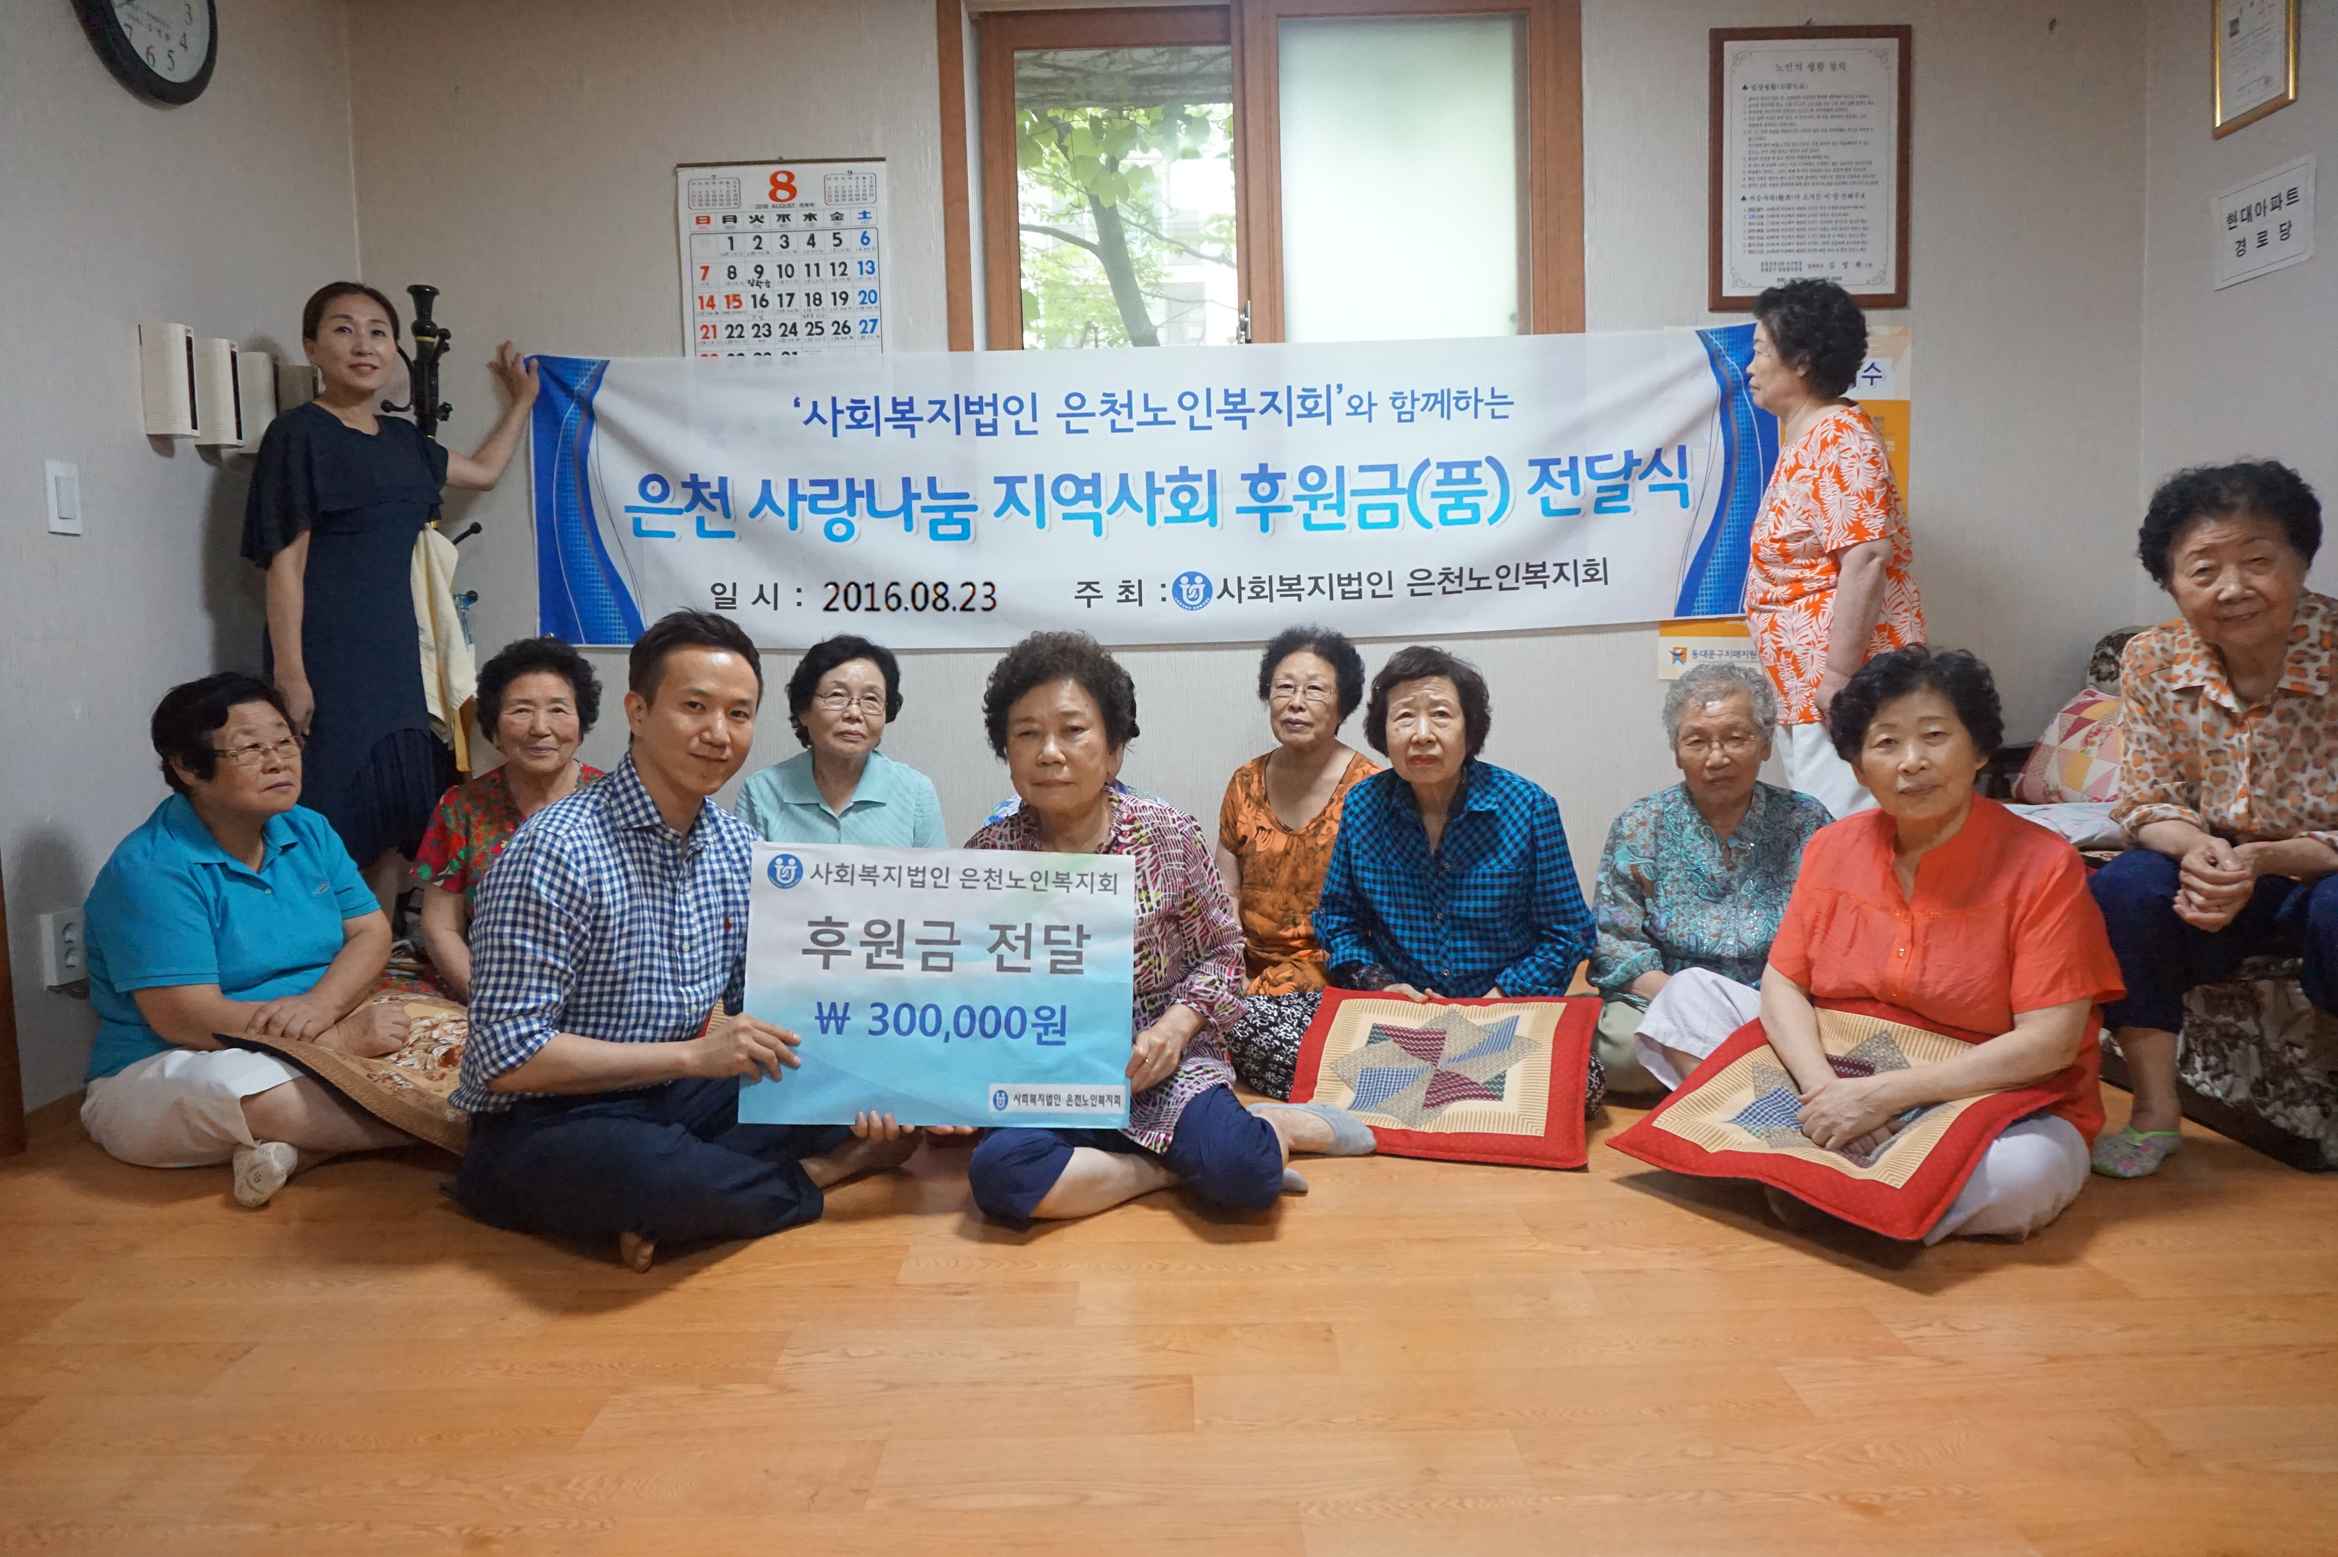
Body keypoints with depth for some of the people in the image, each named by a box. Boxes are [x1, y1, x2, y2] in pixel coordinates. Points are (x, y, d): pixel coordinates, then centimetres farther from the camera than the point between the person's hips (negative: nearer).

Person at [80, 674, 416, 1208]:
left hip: (314, 1054, 7)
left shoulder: (308, 832, 8)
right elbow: (186, 1018, -22)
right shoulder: (149, 871, -14)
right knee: (260, 1092, -40)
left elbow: (371, 933, 2)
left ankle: (295, 1149, -24)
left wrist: (320, 1005, -21)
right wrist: (338, 1034, -24)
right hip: (164, 1073, -6)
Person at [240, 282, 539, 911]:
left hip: (395, 657, 7)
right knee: (335, 826, -9)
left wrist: (522, 399, 37)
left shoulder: (401, 440, 15)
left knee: (395, 823, 7)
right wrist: (289, 675, -15)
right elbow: (285, 559, -10)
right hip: (328, 662, -7)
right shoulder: (298, 433, -5)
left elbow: (485, 471, 33)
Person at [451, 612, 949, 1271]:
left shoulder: (736, 846, 4)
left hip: (674, 1102, 7)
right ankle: (816, 1174, -8)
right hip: (543, 1126, -7)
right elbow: (509, 1056, -21)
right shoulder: (553, 852, -19)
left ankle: (664, 1204, -14)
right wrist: (691, 1054, -23)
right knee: (643, 1168, -39)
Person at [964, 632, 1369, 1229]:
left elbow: (1223, 950, 6)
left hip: (1162, 1066, -1)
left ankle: (1278, 1127, 6)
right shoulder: (989, 854, -2)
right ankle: (1176, 1166, -10)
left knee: (1242, 1173, -30)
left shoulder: (1168, 835, -3)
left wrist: (1177, 1025, -11)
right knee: (997, 1173, -31)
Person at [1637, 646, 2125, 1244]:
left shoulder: (2043, 867, -13)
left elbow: (2050, 1042, -18)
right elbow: (1783, 984, -1)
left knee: (2023, 1174, -39)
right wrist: (1826, 1091, -21)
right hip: (1842, 1079, 4)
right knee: (1687, 994, -3)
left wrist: (1887, 1093, -25)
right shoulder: (1832, 848, 2)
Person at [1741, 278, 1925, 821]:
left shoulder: (1840, 439, -13)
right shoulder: (1802, 440, 18)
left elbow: (1866, 557, -24)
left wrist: (1838, 676, -25)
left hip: (1843, 690, -11)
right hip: (1804, 693, 11)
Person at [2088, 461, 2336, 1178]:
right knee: (2120, 892, -24)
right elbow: (2147, 803, -3)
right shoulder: (2154, 662, -8)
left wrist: (2259, 861, -30)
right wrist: (2197, 850, -24)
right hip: (2217, 876, 3)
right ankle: (2155, 1112, -10)